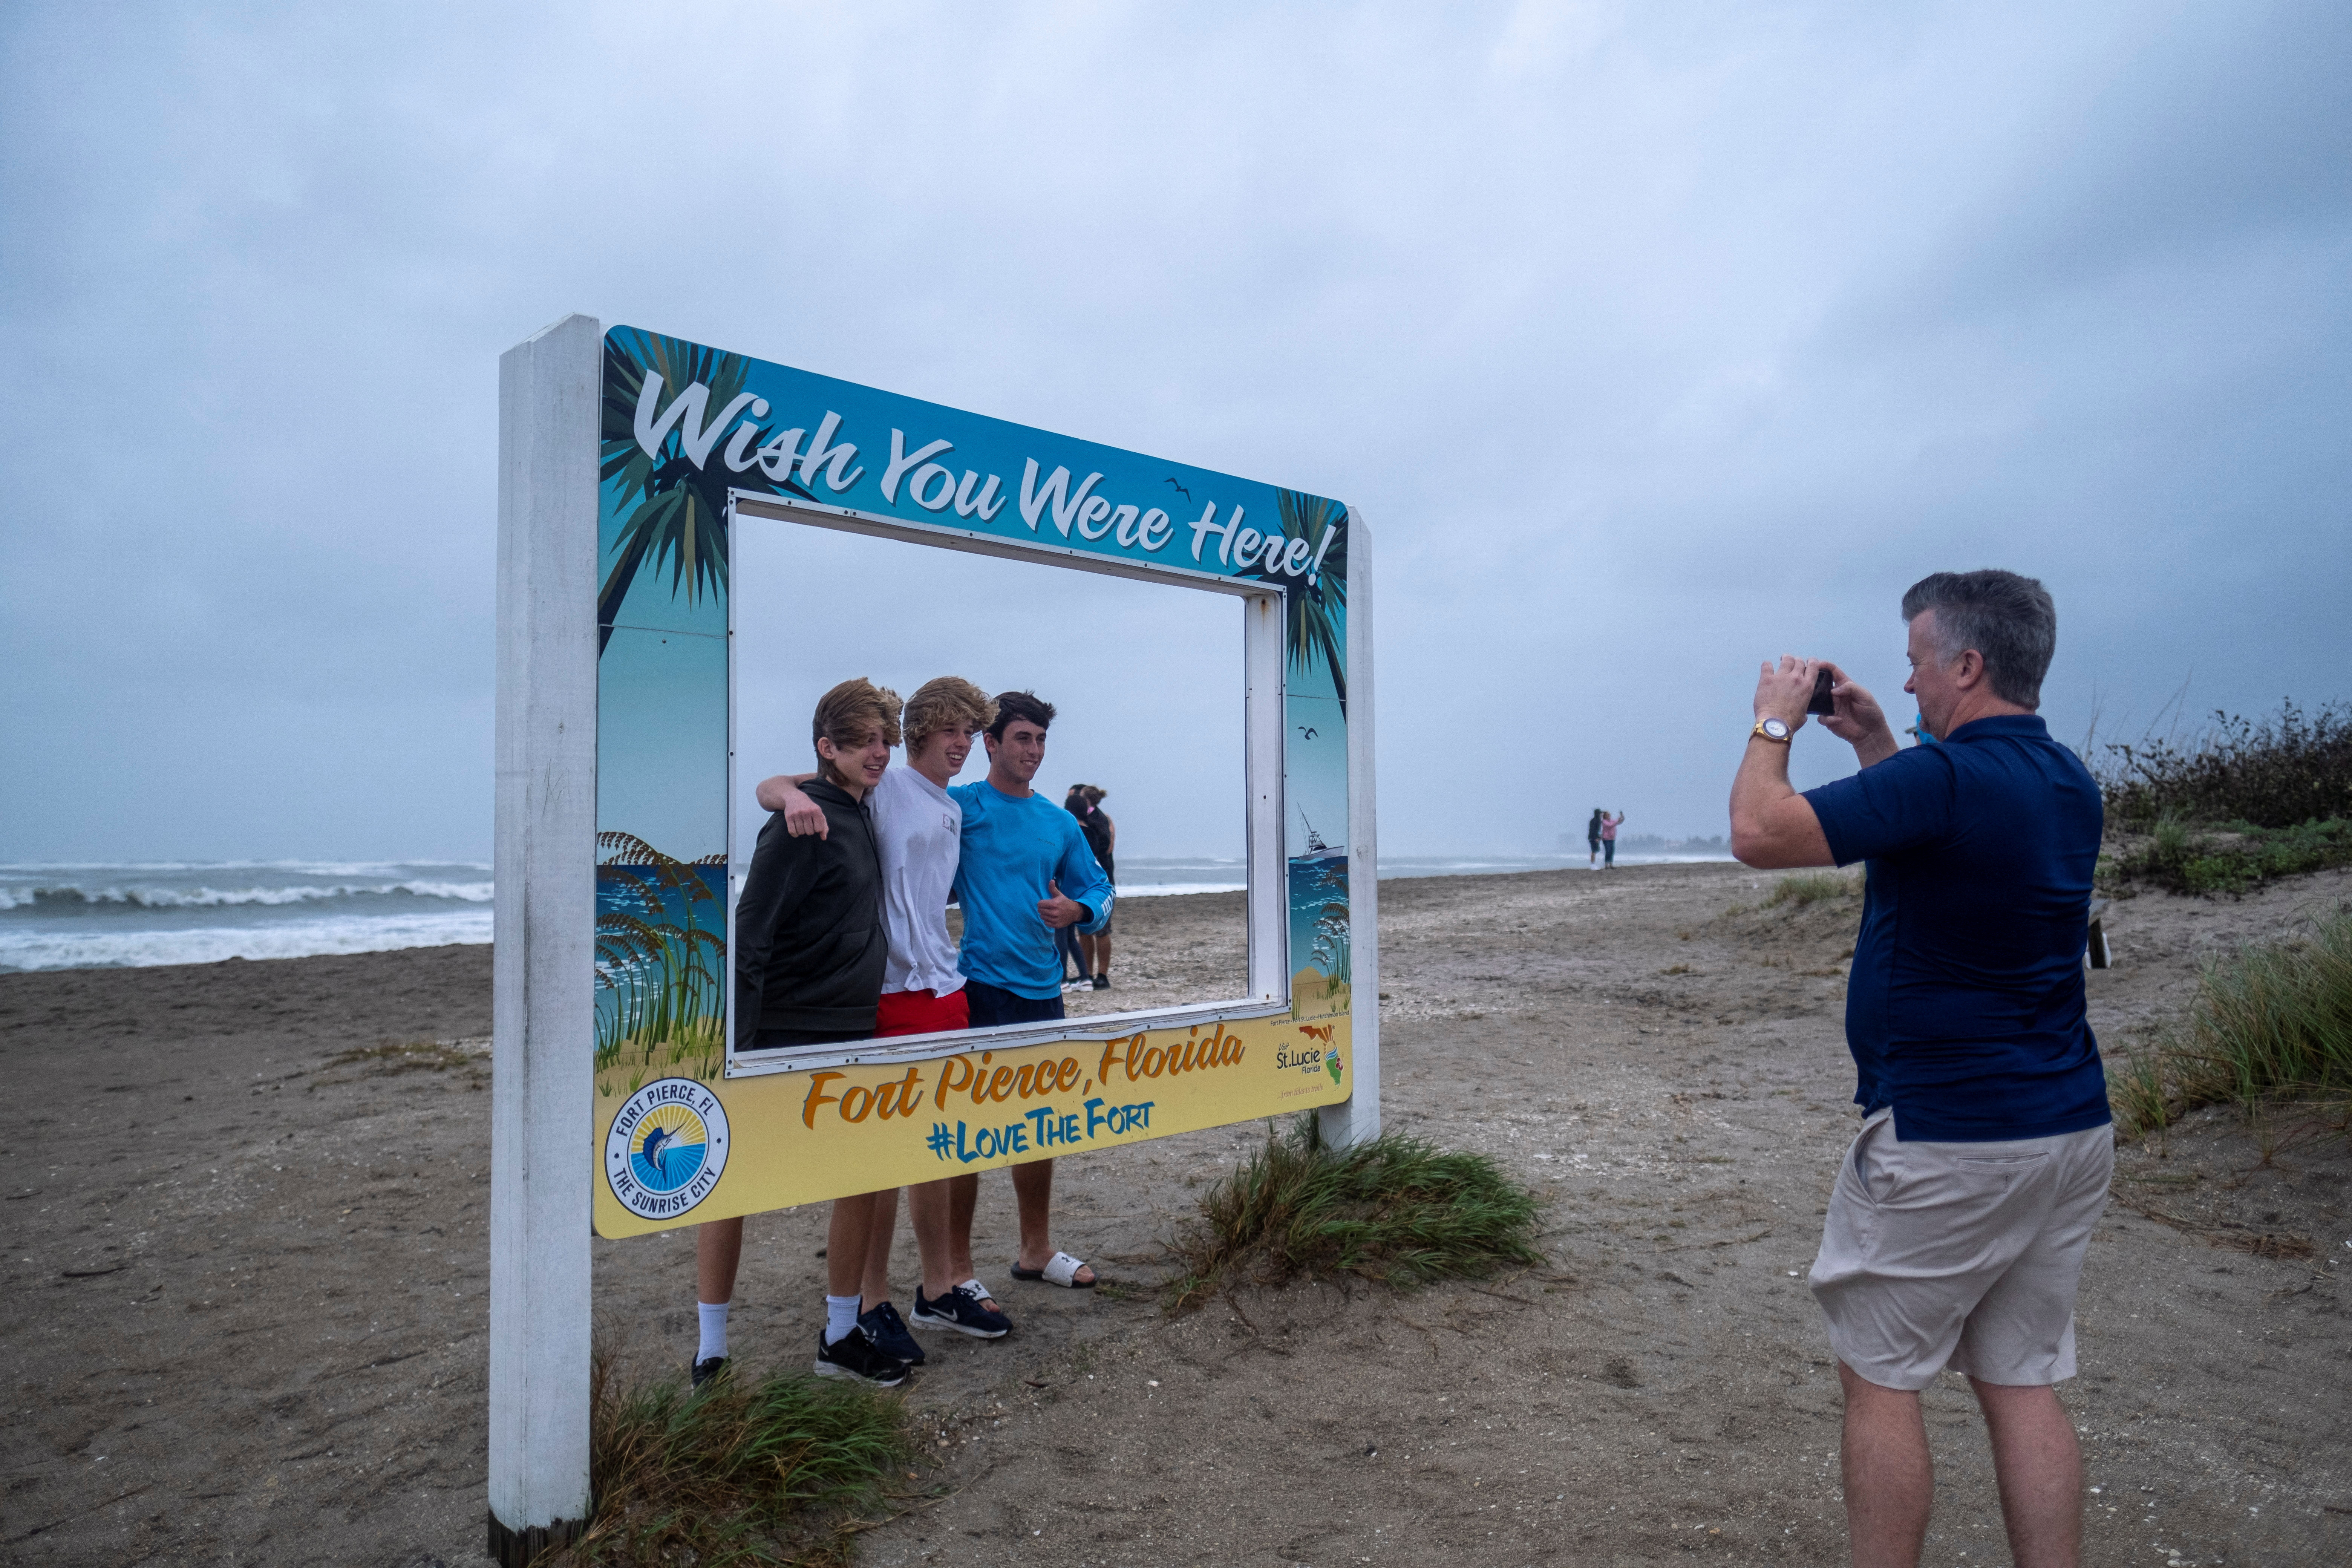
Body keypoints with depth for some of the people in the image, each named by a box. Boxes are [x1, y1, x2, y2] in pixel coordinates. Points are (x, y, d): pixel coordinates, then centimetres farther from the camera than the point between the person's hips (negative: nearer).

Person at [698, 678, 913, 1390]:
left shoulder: (863, 816, 10)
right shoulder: (802, 823, -15)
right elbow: (749, 938, -18)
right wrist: (734, 1050, -20)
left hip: (851, 1037, 8)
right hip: (781, 1039, -8)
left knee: (862, 1178, 11)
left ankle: (841, 1337, 25)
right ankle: (711, 1350, 15)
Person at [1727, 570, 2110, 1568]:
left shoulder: (1944, 776, -20)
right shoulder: (2068, 785, 9)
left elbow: (1758, 833, -20)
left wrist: (1775, 723, -3)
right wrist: (1873, 743, 21)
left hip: (1942, 1140, -8)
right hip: (2070, 1131, 8)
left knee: (1880, 1378, 6)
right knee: (2023, 1385, 15)